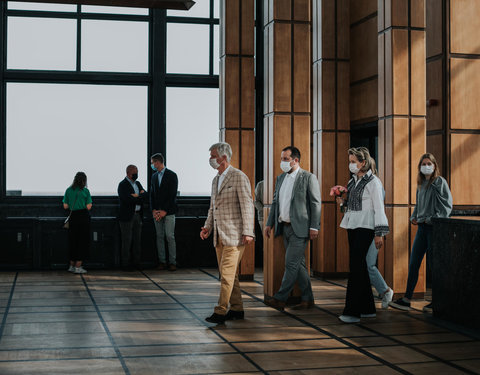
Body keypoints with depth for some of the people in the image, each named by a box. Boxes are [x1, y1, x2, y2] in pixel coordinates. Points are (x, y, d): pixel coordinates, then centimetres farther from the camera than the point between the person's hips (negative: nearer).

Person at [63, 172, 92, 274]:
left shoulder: (68, 190, 4)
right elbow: (88, 207, -7)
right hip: (83, 217, -4)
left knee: (73, 241, 14)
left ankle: (72, 265, 20)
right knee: (83, 242, 4)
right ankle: (78, 267, 3)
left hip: (73, 217, 4)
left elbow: (65, 206, 5)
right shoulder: (85, 191, -5)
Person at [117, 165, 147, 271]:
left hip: (138, 215, 7)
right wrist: (140, 198, -7)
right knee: (127, 241, -3)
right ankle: (126, 264, 3)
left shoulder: (137, 183, 17)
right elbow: (128, 200, -20)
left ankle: (136, 262, 15)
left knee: (137, 240, 8)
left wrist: (137, 196, -13)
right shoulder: (123, 185, -8)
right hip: (127, 216, -7)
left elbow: (145, 194, 4)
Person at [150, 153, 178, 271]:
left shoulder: (172, 175, -3)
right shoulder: (154, 176, 15)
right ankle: (162, 261, 8)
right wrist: (153, 210, -1)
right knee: (159, 236, 4)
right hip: (157, 212, 5)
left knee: (170, 237, -8)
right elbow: (152, 194, 13)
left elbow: (173, 195, -8)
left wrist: (164, 211, -12)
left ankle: (172, 262, -4)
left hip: (168, 212, -5)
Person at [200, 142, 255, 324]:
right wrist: (207, 227, 9)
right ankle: (237, 309, 19)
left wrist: (248, 232, -17)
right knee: (227, 274, 11)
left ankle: (221, 311, -9)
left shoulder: (239, 177, -8)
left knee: (227, 273, -10)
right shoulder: (215, 180, 17)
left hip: (234, 234, -9)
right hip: (219, 234, 9)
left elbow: (247, 206, -12)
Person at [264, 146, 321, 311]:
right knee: (298, 263, 11)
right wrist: (269, 223, 11)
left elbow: (316, 204, -8)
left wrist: (314, 227, -14)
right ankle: (307, 299, 18)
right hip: (285, 227, 7)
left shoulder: (308, 178, -6)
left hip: (300, 228, -7)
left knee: (291, 263, -9)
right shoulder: (280, 178, 14)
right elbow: (275, 202, 18)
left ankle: (280, 299, -7)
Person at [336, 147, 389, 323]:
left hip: (365, 227, -8)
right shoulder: (353, 181, 15)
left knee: (356, 266, -12)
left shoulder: (373, 182, -8)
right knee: (359, 266, 10)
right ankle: (368, 309, 18)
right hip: (352, 226, 8)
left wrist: (379, 233, -14)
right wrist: (343, 202, 4)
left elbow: (379, 208, -11)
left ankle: (352, 312, -12)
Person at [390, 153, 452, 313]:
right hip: (422, 227, 7)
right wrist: (414, 217, 10)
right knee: (413, 264, 4)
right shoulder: (421, 184, 16)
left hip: (434, 227, -7)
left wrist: (434, 219, -16)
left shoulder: (440, 182, -5)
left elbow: (447, 204, -10)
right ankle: (406, 300, 7)